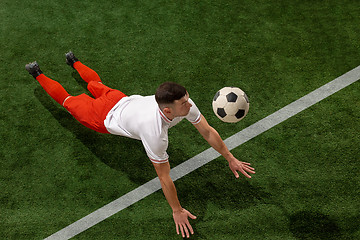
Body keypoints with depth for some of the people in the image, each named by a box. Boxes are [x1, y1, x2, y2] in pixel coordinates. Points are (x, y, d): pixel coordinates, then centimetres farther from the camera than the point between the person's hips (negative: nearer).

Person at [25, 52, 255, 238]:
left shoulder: (184, 103, -33)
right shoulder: (155, 133, -50)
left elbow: (207, 131, -19)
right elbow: (164, 177, -38)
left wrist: (231, 159, -15)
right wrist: (177, 211, -26)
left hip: (124, 99, 5)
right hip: (105, 118, -5)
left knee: (98, 86, 37)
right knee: (69, 100, 24)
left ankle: (73, 61, 62)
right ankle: (38, 74, 47)